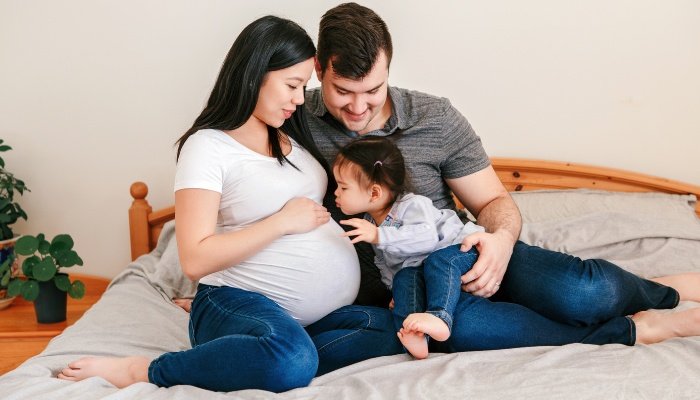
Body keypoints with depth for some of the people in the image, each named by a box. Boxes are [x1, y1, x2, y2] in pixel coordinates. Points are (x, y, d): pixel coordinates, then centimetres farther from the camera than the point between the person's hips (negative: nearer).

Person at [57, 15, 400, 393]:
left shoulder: (293, 137, 15)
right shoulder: (208, 146, -6)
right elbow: (196, 260, -14)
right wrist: (282, 222, -13)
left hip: (328, 310, 7)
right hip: (243, 301, -7)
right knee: (292, 362, -38)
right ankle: (143, 371, -17)